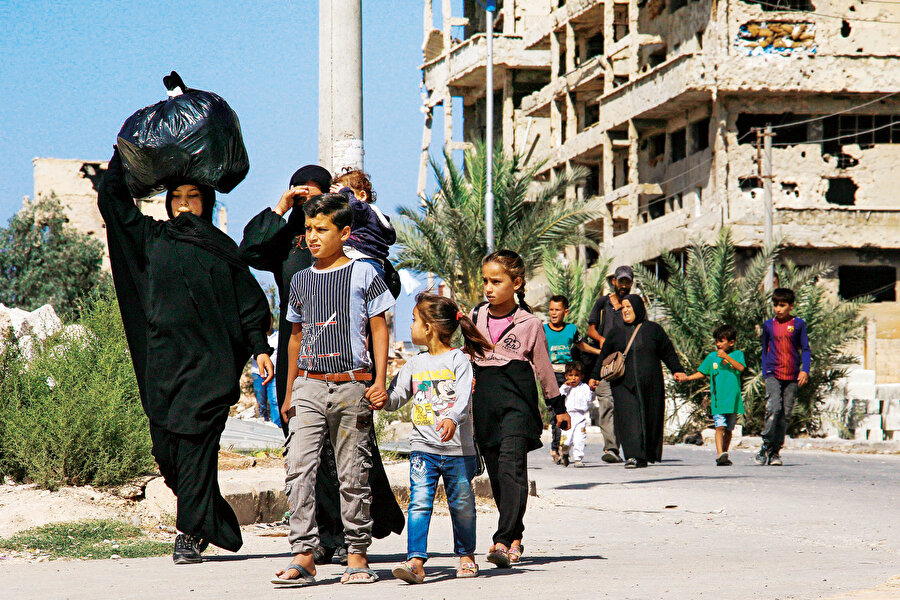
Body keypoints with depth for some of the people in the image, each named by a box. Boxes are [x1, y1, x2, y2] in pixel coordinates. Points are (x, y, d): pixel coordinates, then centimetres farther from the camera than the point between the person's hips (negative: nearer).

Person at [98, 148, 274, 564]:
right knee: (165, 448, 1)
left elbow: (250, 303, 10)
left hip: (208, 361, -2)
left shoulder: (221, 248, 11)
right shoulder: (152, 237, 14)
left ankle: (190, 534, -8)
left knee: (195, 442, -11)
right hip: (162, 358, 3)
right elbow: (111, 195, 17)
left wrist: (260, 348, 1)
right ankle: (216, 524, 18)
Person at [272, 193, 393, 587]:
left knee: (353, 473, 1)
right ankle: (303, 554, -10)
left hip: (351, 385, -3)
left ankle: (357, 554, 11)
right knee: (298, 468, -10)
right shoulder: (300, 281, 14)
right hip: (308, 385, 3)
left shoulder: (362, 274, 2)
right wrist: (289, 393, 21)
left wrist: (380, 381, -6)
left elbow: (379, 328, 3)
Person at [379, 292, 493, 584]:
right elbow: (396, 397, 12)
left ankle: (466, 555, 29)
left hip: (458, 448, -3)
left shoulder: (458, 360, -4)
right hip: (423, 448, 3)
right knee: (419, 503, -10)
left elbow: (464, 396, -17)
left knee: (462, 505, 9)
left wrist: (452, 418, -35)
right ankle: (416, 561, -17)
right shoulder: (415, 365, 12)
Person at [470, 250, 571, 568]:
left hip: (517, 401, -5)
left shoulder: (529, 324, 1)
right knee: (496, 473, 6)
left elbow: (543, 367, 9)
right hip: (484, 401, 5)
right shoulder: (475, 317, 11)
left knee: (511, 466, -17)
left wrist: (558, 406, 15)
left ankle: (504, 541, -23)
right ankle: (515, 538, 16)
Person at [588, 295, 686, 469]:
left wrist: (677, 370, 2)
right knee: (629, 418, -13)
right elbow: (604, 355, 17)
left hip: (650, 383, 0)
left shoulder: (653, 329, 9)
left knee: (651, 418, 1)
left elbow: (668, 352, 11)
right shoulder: (616, 333, 14)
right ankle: (634, 456, -20)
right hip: (624, 384, 0)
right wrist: (595, 376, 10)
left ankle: (650, 454, 15)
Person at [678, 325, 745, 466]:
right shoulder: (711, 357, 11)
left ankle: (724, 453, 19)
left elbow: (741, 368, -11)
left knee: (728, 429, 8)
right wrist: (687, 378, 3)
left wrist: (727, 357, -17)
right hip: (718, 399, 0)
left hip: (733, 399, 0)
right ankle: (720, 454, -26)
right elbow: (701, 373, 17)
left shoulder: (737, 354, 6)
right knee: (720, 426, -15)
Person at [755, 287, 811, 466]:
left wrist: (804, 371, -5)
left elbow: (805, 349, 8)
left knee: (786, 414, 1)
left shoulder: (798, 324, 5)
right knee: (773, 407, -18)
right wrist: (765, 373, 12)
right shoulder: (768, 325, 10)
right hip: (773, 375, 0)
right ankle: (766, 446, -10)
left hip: (792, 376, 0)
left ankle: (775, 451, 9)